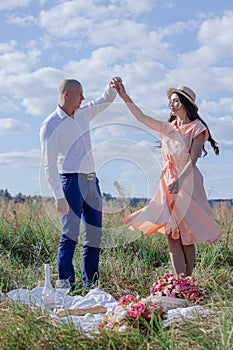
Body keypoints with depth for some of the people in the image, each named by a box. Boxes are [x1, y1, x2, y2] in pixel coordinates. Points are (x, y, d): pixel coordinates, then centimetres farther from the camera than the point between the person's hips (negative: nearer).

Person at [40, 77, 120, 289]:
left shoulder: (83, 114, 14)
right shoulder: (51, 126, -7)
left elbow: (105, 100, 29)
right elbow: (49, 164, -11)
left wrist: (113, 87, 6)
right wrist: (59, 196, -17)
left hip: (92, 181, 8)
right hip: (71, 181, -7)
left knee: (95, 235, 8)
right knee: (70, 234, -9)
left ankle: (90, 283, 16)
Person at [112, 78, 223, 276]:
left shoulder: (196, 128, -2)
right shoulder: (168, 128, 15)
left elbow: (193, 160, -11)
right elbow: (142, 117, 12)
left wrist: (179, 182, -24)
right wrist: (125, 97, 3)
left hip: (187, 183, -5)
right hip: (168, 185, 5)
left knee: (186, 238, -1)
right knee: (172, 236, -1)